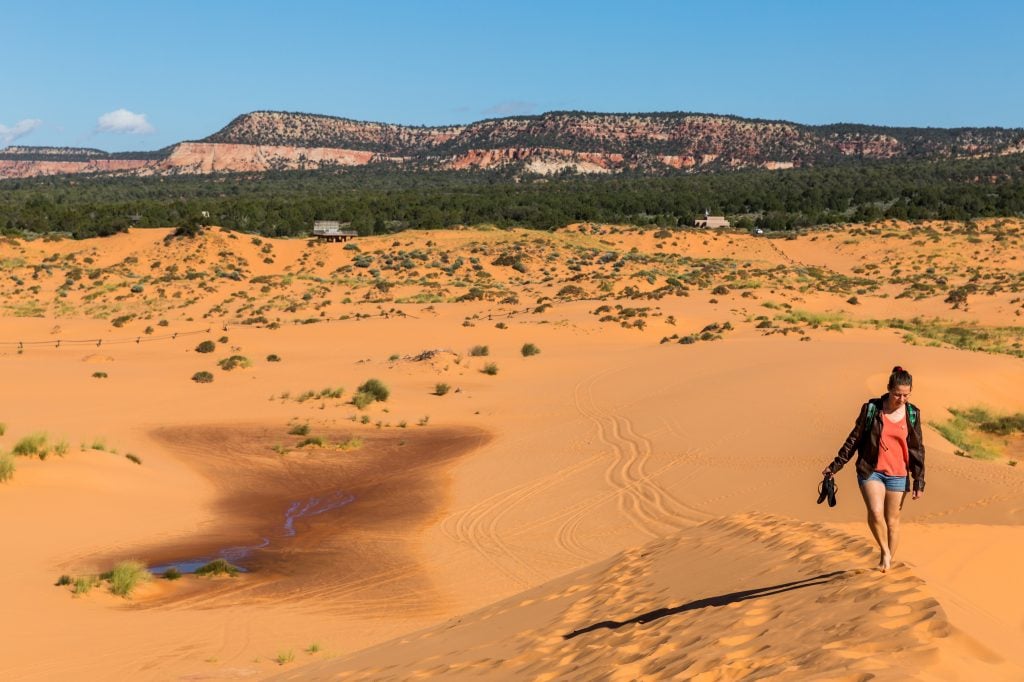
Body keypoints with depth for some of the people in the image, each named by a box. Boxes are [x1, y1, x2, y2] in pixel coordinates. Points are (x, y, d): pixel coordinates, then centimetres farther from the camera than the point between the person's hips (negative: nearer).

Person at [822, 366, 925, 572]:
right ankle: (885, 550, 1)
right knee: (875, 512, -21)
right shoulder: (871, 409, -4)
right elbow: (854, 439, 4)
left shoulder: (912, 414, 2)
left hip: (898, 475, 2)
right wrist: (836, 465, 3)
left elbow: (917, 449, 7)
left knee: (892, 519, 8)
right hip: (871, 470, -2)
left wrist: (919, 481, 3)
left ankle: (889, 561, 23)